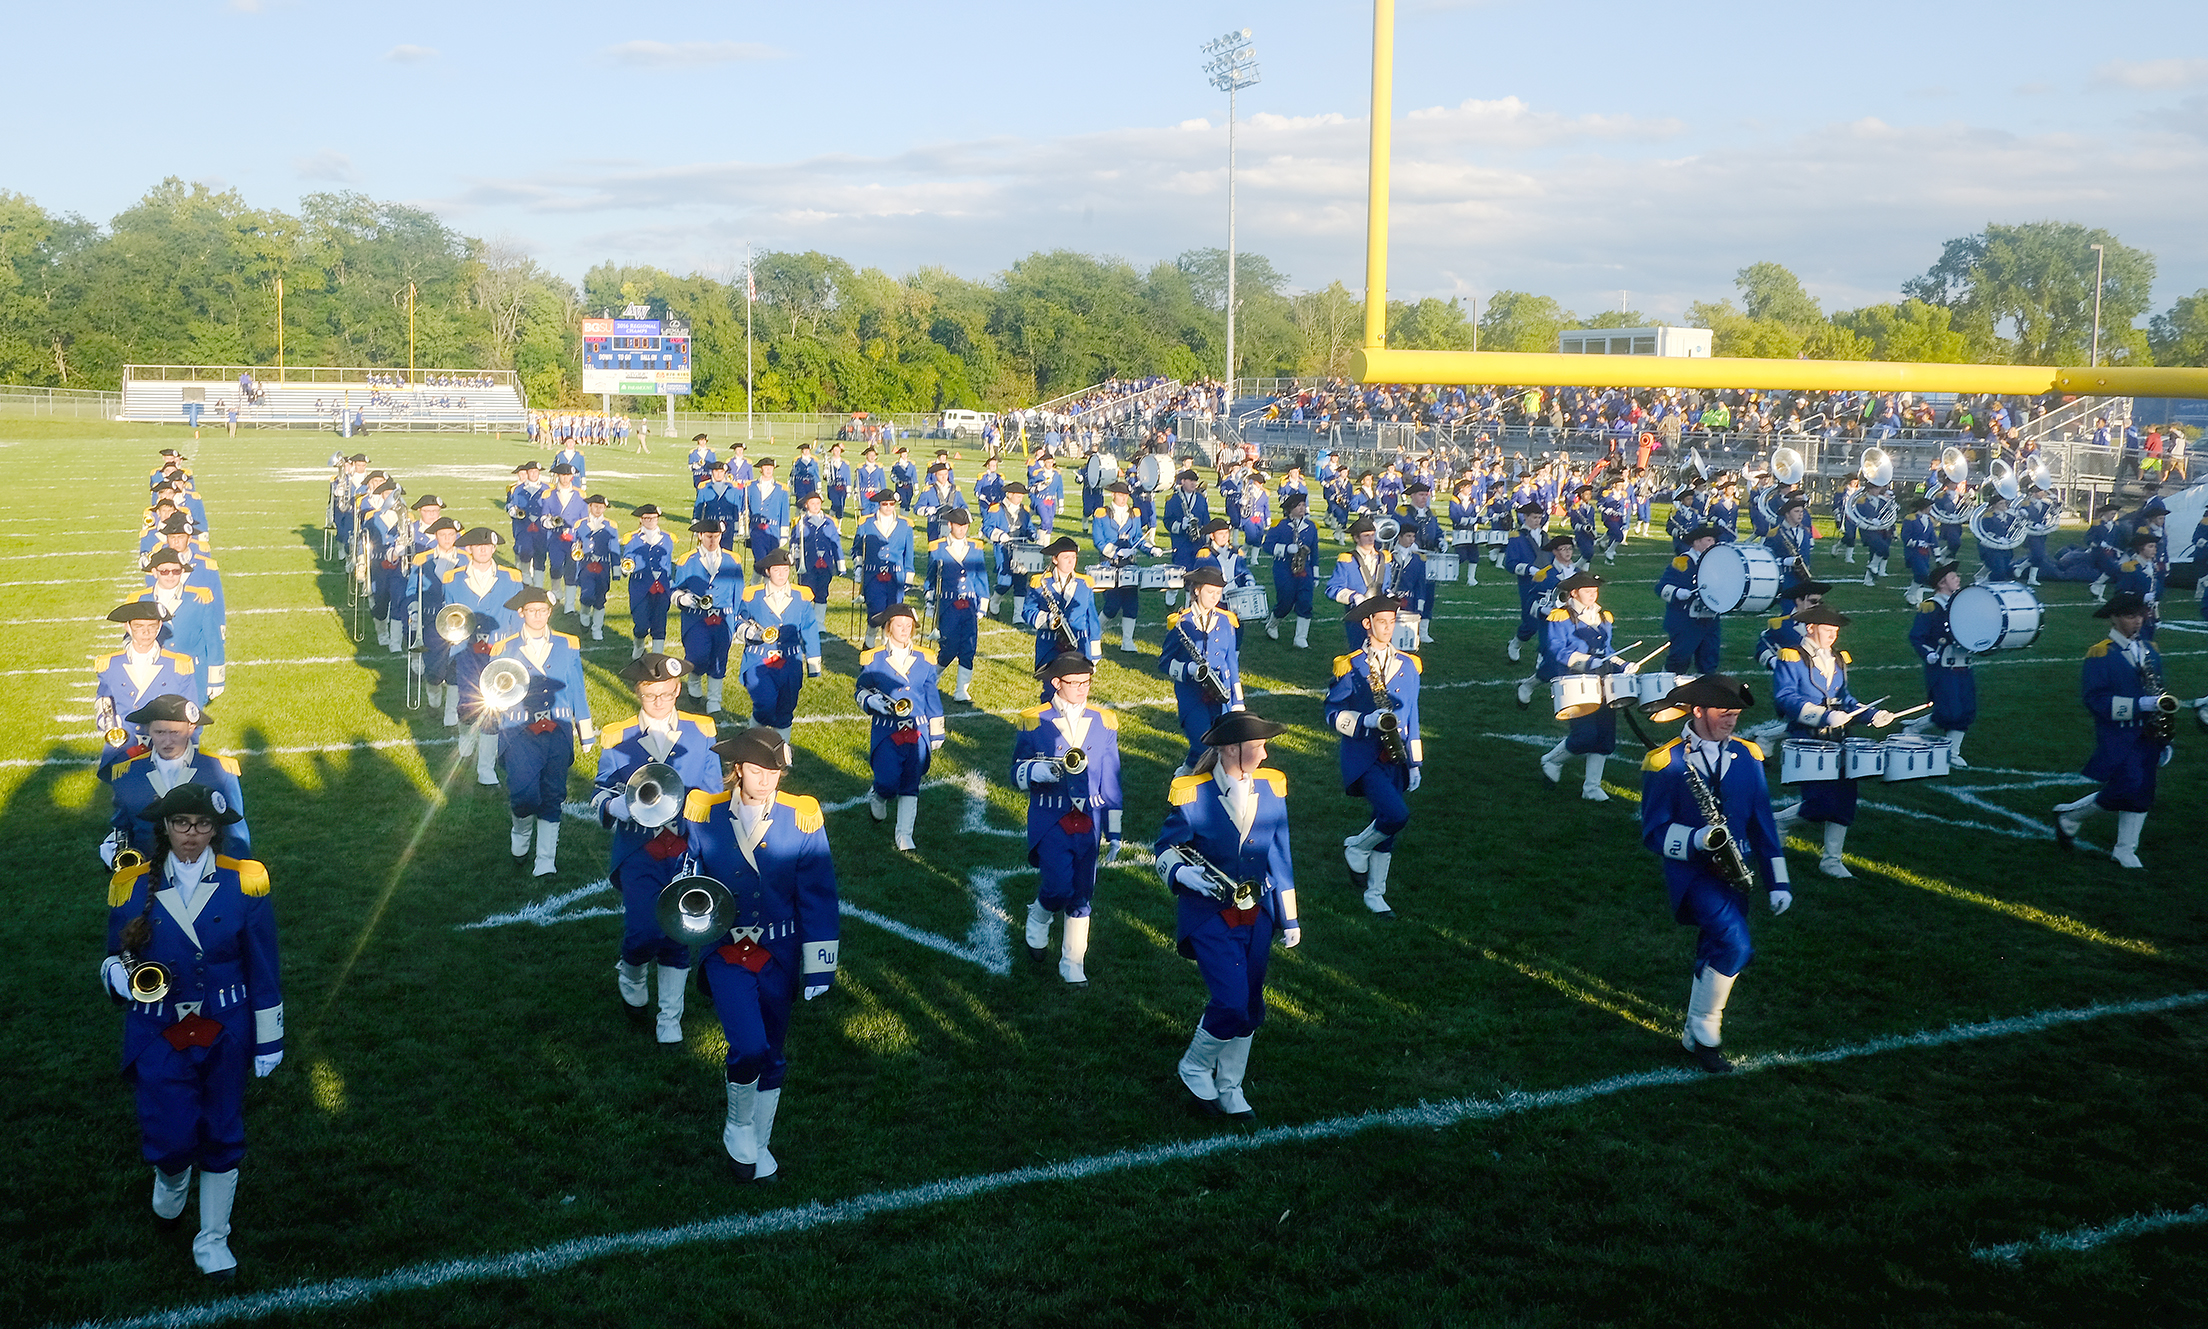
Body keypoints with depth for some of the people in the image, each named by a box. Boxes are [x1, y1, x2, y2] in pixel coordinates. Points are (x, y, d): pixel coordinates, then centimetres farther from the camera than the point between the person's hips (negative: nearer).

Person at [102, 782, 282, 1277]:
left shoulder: (243, 882, -5)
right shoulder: (133, 886, -2)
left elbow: (264, 969, -1)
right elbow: (116, 959, 9)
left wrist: (269, 1039, 0)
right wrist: (124, 976, -16)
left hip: (226, 1033, 0)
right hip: (159, 1035, 0)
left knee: (222, 1137, 7)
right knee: (170, 1137, -6)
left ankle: (213, 1241, 26)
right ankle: (171, 1180, 32)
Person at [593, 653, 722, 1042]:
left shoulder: (701, 732, 7)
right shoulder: (617, 739, 5)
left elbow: (714, 795, 9)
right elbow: (601, 797, 5)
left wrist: (681, 802, -12)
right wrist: (624, 804, -17)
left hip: (687, 850, 1)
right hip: (638, 851, -1)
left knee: (678, 935, 1)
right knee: (644, 934, -13)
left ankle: (670, 1019, 17)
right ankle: (631, 978, 21)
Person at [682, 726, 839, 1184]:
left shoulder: (802, 818, -7)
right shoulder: (704, 815, -6)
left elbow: (818, 898, -4)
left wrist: (819, 965, -4)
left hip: (779, 953, 2)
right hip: (726, 951, -1)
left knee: (771, 1054, 13)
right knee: (749, 1047, -19)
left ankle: (757, 1145, 35)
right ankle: (738, 1128, 9)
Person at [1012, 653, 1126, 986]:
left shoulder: (1104, 722, 5)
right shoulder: (1034, 722, -3)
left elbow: (1110, 782, 9)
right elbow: (1017, 774, 1)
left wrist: (1114, 832, 9)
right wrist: (1040, 771, -23)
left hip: (1088, 821, 3)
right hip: (1050, 821, -3)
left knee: (1082, 893, 5)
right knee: (1060, 887, -17)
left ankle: (1073, 963, 20)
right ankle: (1038, 917, 17)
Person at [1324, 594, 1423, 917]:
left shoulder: (1408, 666, 9)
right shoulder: (1350, 667, -5)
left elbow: (1412, 717, 13)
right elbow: (1333, 714, -5)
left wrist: (1414, 763, 11)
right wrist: (1366, 721, -22)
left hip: (1394, 760, 5)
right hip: (1363, 758, -5)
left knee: (1386, 824, 9)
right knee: (1397, 814, -22)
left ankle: (1375, 894, 22)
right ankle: (1356, 848, 7)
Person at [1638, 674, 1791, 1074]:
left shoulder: (1746, 756, 7)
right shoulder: (1666, 763, -9)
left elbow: (1762, 822, 9)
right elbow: (1654, 833, -9)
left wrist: (1777, 882, 5)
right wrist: (1696, 839, -28)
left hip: (1733, 873, 6)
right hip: (1692, 872, -6)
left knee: (1715, 958, 13)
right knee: (1735, 946, -23)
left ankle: (1695, 1039, 32)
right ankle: (1704, 1031, -5)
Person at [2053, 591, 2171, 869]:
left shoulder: (2150, 651, 11)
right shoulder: (2100, 654, -9)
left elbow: (2159, 696, 17)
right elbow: (2095, 700, -16)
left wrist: (2164, 741, 15)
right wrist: (2139, 705, -24)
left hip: (2147, 736, 6)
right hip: (2116, 736, -6)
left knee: (2142, 794, 6)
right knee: (2126, 789, -14)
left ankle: (2125, 851, 17)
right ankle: (2069, 815, 9)